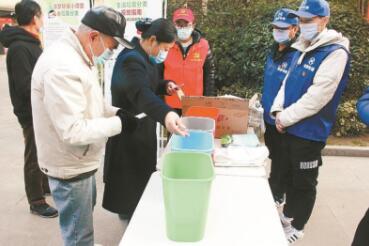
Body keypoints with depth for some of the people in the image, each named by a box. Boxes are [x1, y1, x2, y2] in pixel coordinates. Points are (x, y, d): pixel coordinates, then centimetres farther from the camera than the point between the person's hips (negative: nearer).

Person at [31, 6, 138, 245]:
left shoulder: (79, 57, 4)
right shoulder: (62, 66, -30)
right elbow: (72, 130, -31)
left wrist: (115, 112, -1)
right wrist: (118, 124, -22)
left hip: (80, 160, 11)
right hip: (69, 166, -10)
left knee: (87, 208, 31)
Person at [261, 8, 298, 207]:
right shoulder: (273, 52, 6)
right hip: (268, 116, 7)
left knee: (281, 160, 10)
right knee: (273, 157, 22)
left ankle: (278, 195, 27)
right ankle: (272, 187, 40)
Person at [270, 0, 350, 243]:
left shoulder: (335, 52, -16)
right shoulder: (303, 49, 10)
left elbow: (318, 96, -23)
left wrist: (286, 117, -18)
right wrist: (279, 110, -2)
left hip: (310, 131, -7)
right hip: (292, 128, 7)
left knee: (304, 182, 8)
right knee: (291, 175, 20)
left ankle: (297, 227, 25)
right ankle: (288, 215, 39)